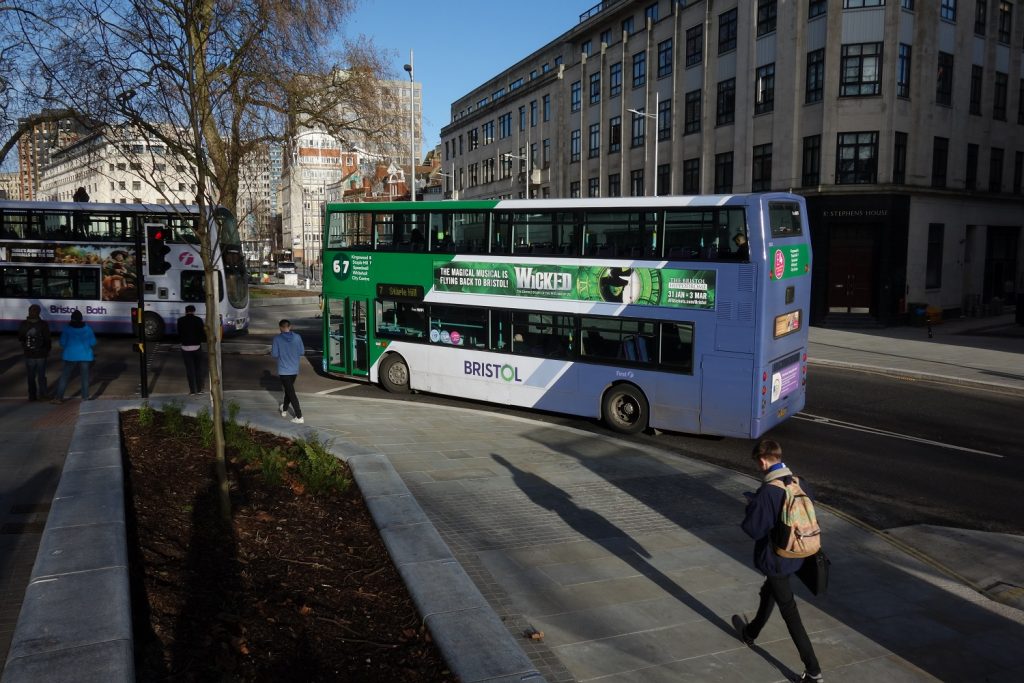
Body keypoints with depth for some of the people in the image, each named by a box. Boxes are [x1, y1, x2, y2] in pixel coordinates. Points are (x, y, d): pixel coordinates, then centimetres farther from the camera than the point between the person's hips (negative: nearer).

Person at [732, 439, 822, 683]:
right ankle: (750, 634, 51)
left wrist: (751, 506, -3)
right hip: (794, 555, 8)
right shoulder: (799, 483, -6)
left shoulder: (767, 492, -27)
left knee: (789, 612, 3)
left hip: (774, 559, -8)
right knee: (768, 593, 28)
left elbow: (754, 530, -22)